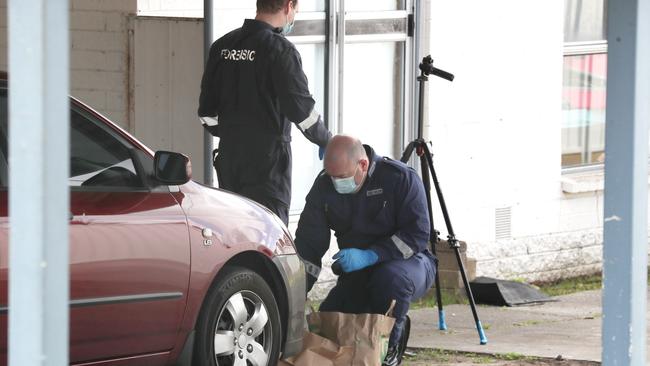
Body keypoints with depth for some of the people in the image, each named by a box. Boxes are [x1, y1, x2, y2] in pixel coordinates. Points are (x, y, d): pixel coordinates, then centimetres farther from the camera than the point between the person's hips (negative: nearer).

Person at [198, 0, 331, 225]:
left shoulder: (222, 46, 7)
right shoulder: (280, 50, -13)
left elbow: (207, 112, 12)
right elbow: (301, 109, -13)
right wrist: (326, 141, 3)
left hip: (229, 157, 6)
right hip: (268, 161, -6)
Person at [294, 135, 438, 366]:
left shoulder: (401, 178, -19)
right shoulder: (324, 187, -7)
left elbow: (417, 235, -22)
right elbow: (308, 246, -7)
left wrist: (369, 256, -32)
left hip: (409, 262, -4)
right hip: (358, 276, 4)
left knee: (389, 277, -40)